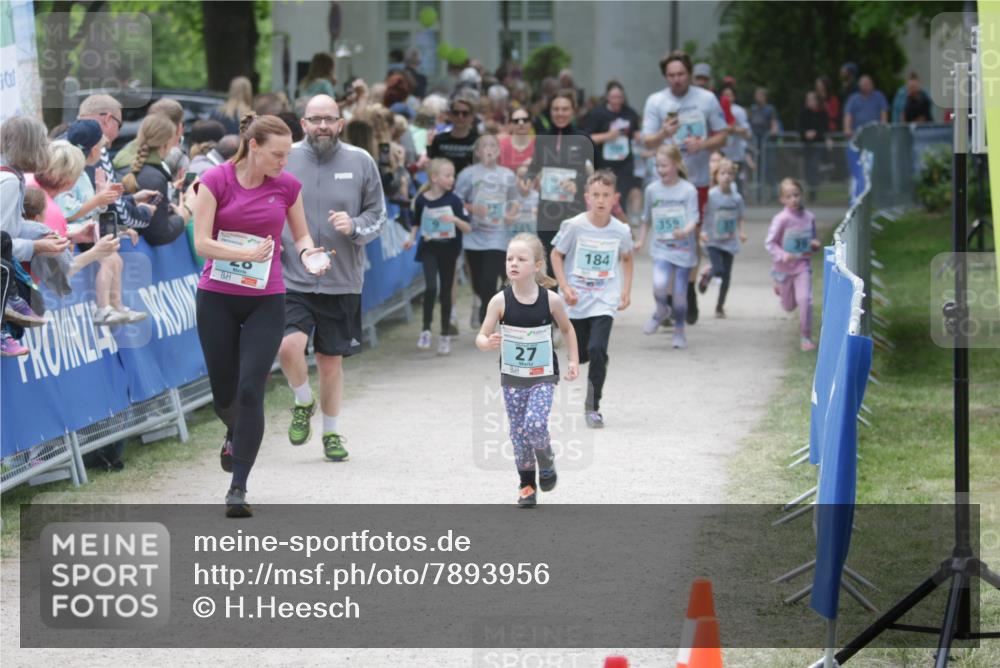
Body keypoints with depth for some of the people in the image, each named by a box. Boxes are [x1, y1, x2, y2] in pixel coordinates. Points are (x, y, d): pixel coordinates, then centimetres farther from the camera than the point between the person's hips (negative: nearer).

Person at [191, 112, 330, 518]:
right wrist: (247, 253, -26)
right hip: (217, 299, 0)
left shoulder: (287, 186, -1)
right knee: (224, 392, 9)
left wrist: (308, 255, -11)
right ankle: (235, 435, 46)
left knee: (251, 391, -12)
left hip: (266, 302, 0)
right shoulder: (216, 181, -9)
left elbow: (301, 234, 11)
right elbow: (202, 242, -12)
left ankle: (238, 488, -7)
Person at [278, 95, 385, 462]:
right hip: (291, 277, -1)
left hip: (341, 282, 1)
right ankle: (303, 403, 10)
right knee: (289, 345, -21)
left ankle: (332, 433, 26)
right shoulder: (283, 159, 1)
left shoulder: (360, 162, 2)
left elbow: (378, 214, 8)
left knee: (331, 360, 8)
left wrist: (355, 227, -12)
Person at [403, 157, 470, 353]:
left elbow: (468, 229, -9)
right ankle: (425, 330, -2)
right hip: (429, 249, -1)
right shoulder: (422, 200, -6)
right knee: (431, 287, -18)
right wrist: (411, 238, -4)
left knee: (446, 292, 8)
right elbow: (417, 223, 11)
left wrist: (455, 219, -27)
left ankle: (445, 336, 18)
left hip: (448, 249, 1)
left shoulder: (454, 200, -8)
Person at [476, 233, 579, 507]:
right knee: (518, 432, 5)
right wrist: (488, 343, -32)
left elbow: (567, 329, 8)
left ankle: (546, 463, 11)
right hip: (512, 378, 2)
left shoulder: (551, 300, -11)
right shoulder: (500, 301, -12)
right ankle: (526, 483, 24)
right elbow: (481, 336, -10)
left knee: (535, 424, -19)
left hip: (543, 377, -1)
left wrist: (573, 360, 2)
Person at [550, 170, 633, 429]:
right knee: (581, 354, 9)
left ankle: (593, 407, -5)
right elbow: (556, 254, 0)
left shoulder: (621, 231, -5)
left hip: (604, 301, 0)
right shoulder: (574, 226, -11)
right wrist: (564, 287, -11)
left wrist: (626, 291, 9)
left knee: (597, 350, -17)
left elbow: (626, 259, 15)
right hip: (576, 301, 0)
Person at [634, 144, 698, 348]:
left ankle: (679, 331, 23)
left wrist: (685, 232, -32)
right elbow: (647, 219, 19)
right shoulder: (652, 189, 5)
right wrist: (641, 240, 20)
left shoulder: (688, 190, -6)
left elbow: (693, 220, -12)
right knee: (659, 284, -22)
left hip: (684, 248, -1)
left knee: (680, 292, 1)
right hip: (661, 248, 1)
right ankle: (661, 311, 11)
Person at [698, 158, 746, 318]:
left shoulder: (736, 198, 0)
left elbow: (741, 217, 12)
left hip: (729, 242, 3)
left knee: (726, 276, 5)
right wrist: (702, 232, -20)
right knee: (719, 270, -18)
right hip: (713, 240, -3)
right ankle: (707, 275, 19)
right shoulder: (710, 195, -11)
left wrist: (741, 232, -4)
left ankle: (720, 306, 21)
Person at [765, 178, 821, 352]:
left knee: (805, 300, -16)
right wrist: (782, 255, -28)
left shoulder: (809, 218, -3)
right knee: (789, 306, 14)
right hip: (784, 266, -1)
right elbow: (769, 242, -13)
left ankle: (805, 337, -2)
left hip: (802, 265, 1)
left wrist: (815, 244, -11)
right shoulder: (781, 219, -16)